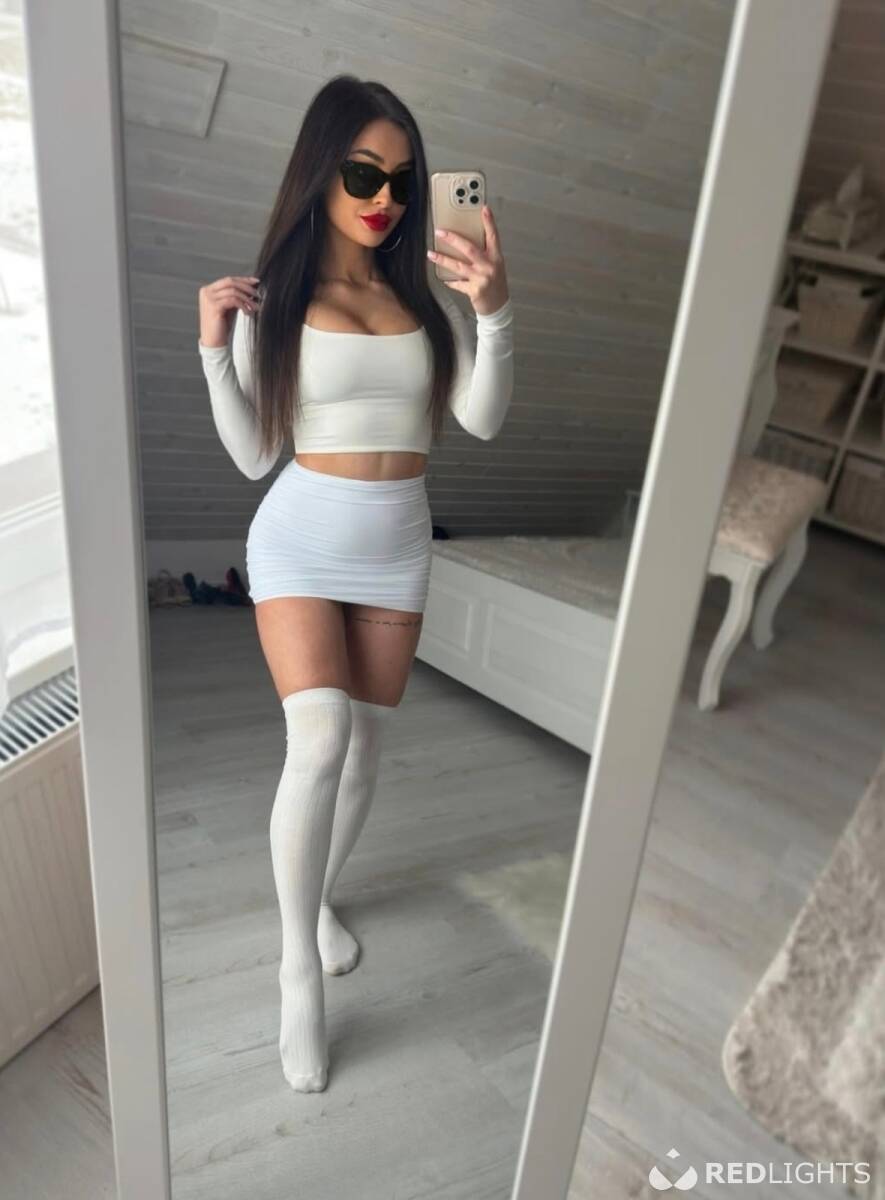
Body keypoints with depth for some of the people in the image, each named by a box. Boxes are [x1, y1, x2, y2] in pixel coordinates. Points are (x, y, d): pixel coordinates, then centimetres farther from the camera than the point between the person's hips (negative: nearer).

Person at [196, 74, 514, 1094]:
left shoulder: (426, 293, 4)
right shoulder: (272, 300, -3)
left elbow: (481, 421, -7)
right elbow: (252, 456, -4)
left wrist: (495, 312, -19)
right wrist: (214, 349, -14)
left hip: (399, 542, 3)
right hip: (302, 537, -3)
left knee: (363, 748, 11)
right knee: (319, 740, -18)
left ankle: (319, 897, 38)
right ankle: (299, 968, 3)